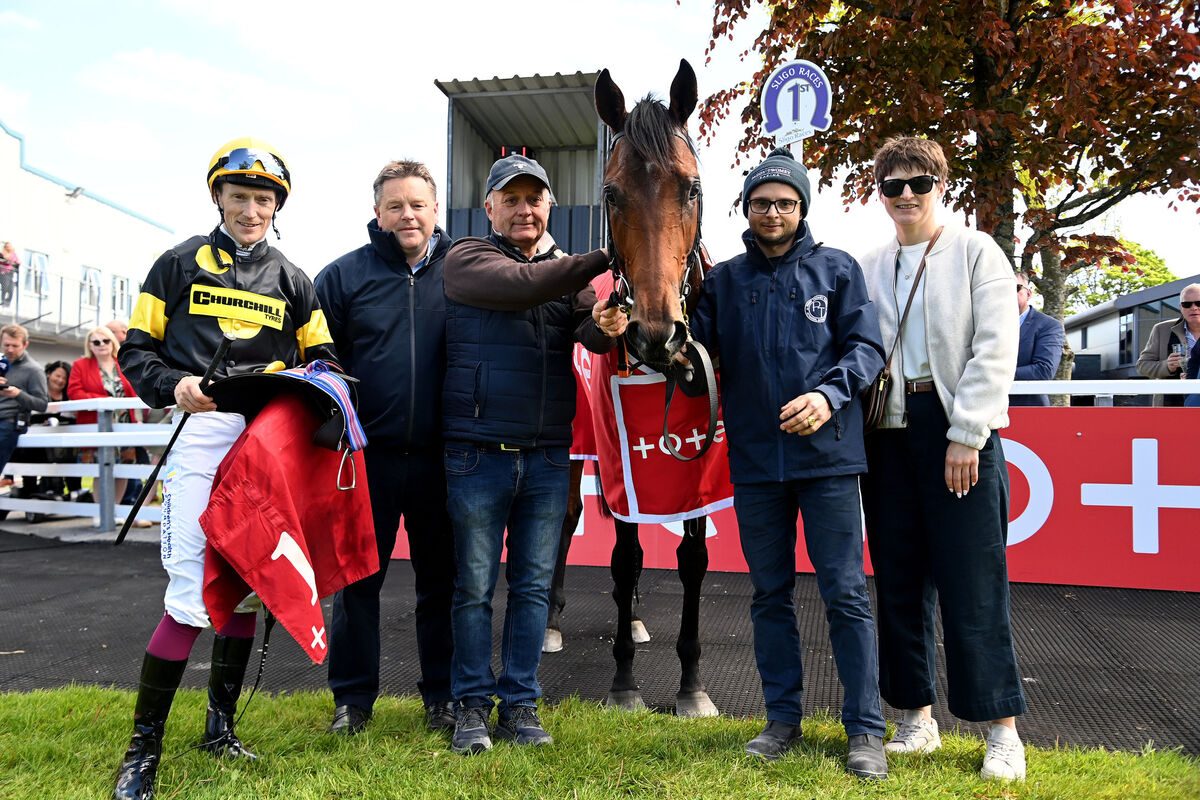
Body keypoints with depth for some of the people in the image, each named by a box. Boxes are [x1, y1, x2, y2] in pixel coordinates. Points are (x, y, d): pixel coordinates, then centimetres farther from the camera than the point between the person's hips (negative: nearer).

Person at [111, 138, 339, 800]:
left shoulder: (291, 281, 18)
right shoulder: (180, 265, 11)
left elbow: (322, 357, 18)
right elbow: (137, 350, 9)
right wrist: (175, 385, -11)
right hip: (201, 430, -3)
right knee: (192, 592, -11)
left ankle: (220, 726, 24)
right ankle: (142, 746, 5)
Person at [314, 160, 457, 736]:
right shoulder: (344, 275, 3)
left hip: (439, 456, 0)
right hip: (368, 455, 0)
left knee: (441, 579, 10)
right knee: (358, 579, 9)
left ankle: (443, 694, 26)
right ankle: (352, 697, 25)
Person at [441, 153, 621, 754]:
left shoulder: (571, 273, 12)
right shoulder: (467, 259, 0)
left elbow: (591, 332, -7)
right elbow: (520, 287, -20)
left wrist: (608, 323, -31)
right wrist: (606, 257, -27)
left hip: (547, 456, 4)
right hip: (477, 451, -3)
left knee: (534, 584, 10)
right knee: (474, 585, 6)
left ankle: (520, 703, 24)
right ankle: (473, 705, 22)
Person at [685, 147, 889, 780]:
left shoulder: (837, 269, 5)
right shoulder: (724, 278, 11)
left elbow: (866, 347, -1)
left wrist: (829, 394, -18)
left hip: (827, 453, -2)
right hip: (754, 460, 3)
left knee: (845, 594, 1)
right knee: (770, 595, 11)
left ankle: (865, 729, 14)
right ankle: (782, 719, 25)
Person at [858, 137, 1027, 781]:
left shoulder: (976, 252, 3)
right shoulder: (868, 268, 14)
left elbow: (995, 349, -6)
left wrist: (965, 435, -13)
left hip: (958, 428, -4)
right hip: (889, 431, 4)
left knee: (973, 583, -3)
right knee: (899, 579, 7)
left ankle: (1002, 731, 12)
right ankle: (917, 719, 20)